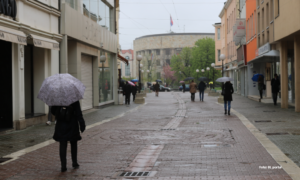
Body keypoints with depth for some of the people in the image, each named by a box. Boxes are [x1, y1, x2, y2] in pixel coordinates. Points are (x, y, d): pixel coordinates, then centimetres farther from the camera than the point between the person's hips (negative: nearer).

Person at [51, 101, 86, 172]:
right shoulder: (75, 101, -11)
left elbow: (53, 111, 5)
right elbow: (78, 115, -13)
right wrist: (82, 125, -8)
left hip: (61, 126, 1)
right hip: (72, 127, -1)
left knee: (62, 146, 4)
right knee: (73, 145, 17)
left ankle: (63, 166, -1)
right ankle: (75, 163, 23)